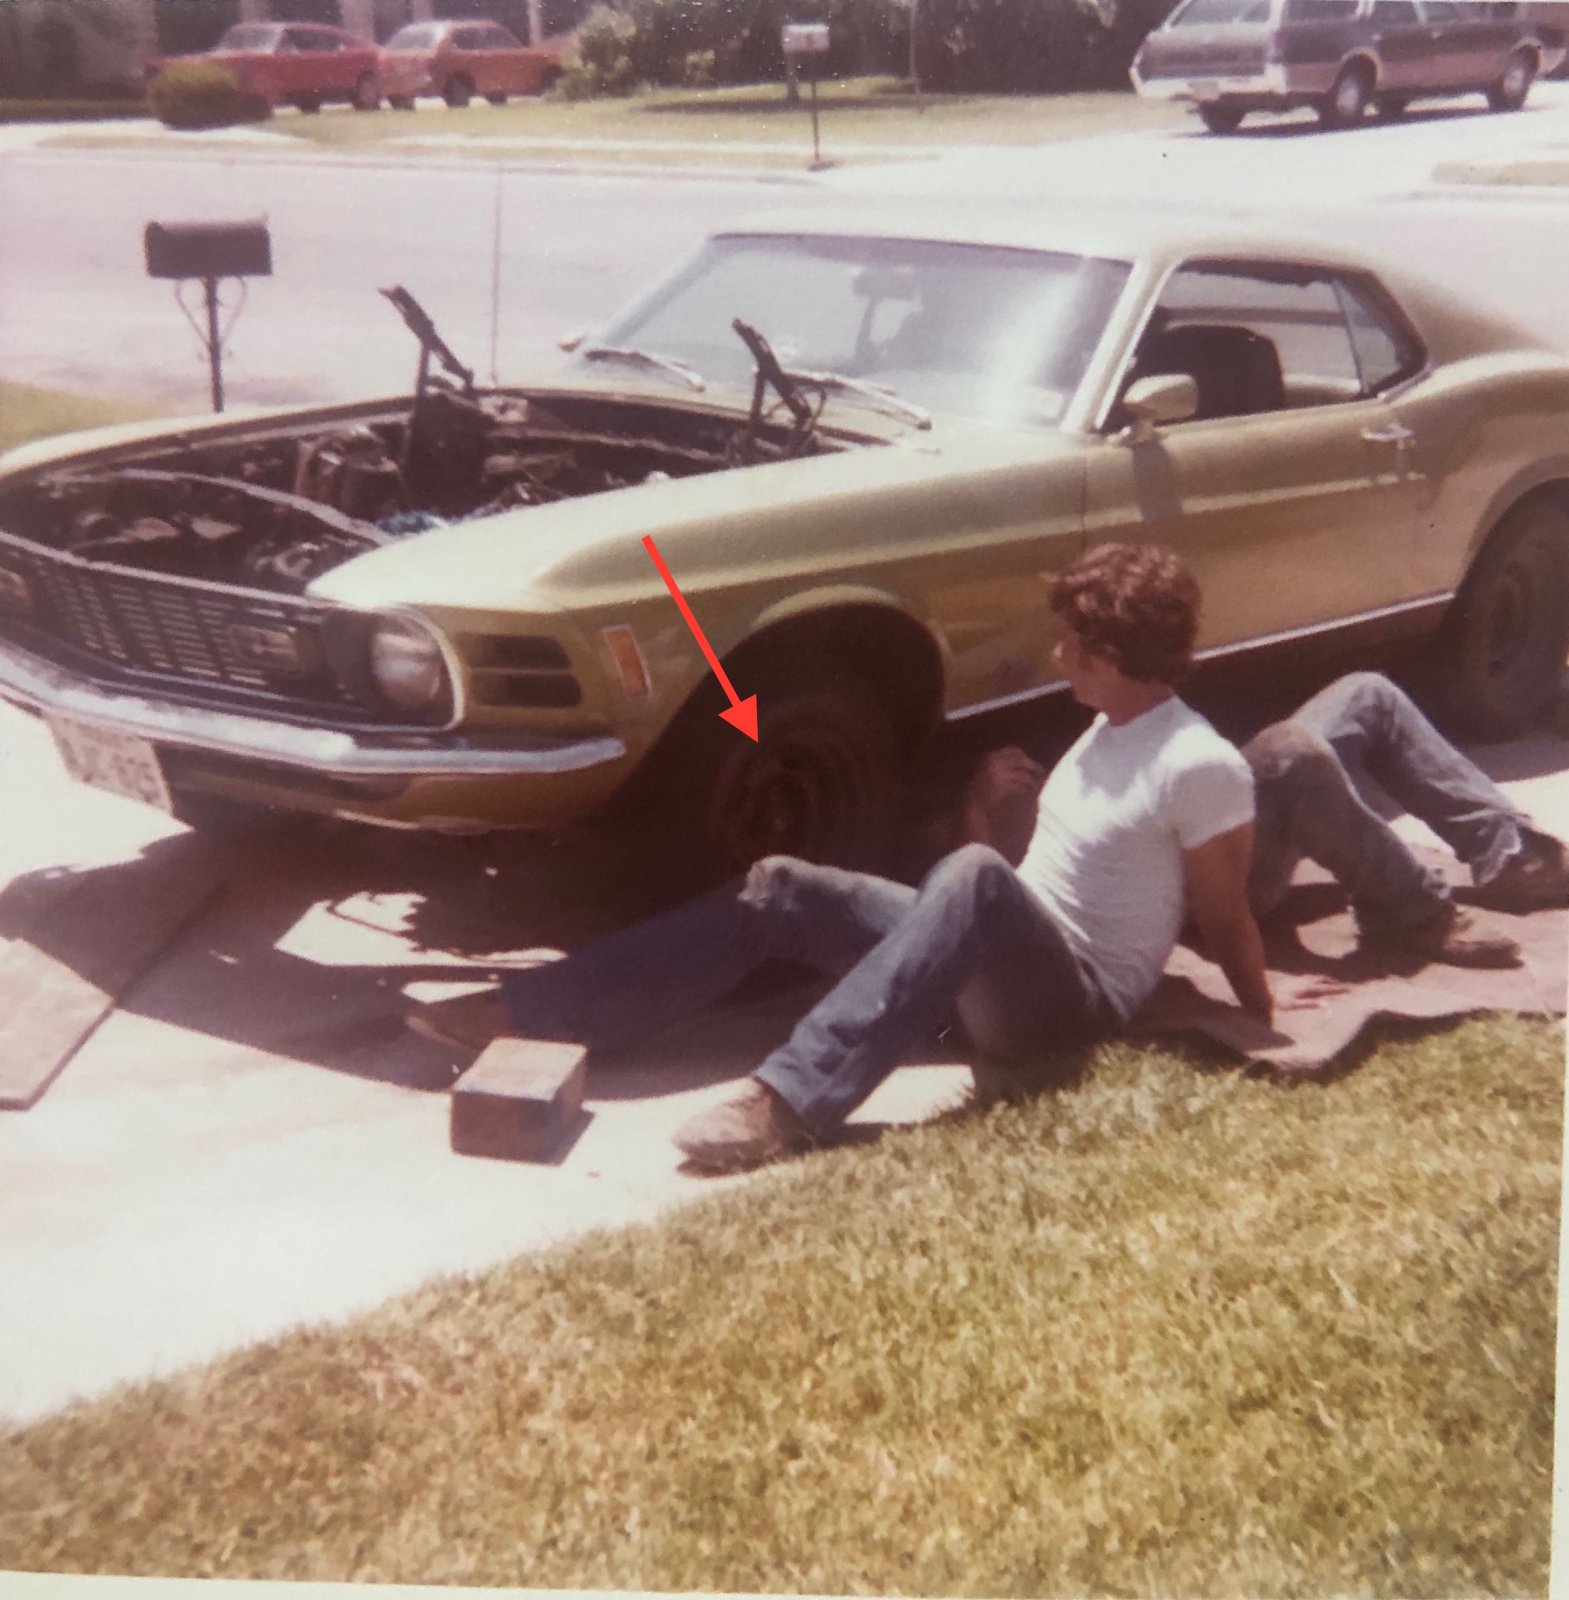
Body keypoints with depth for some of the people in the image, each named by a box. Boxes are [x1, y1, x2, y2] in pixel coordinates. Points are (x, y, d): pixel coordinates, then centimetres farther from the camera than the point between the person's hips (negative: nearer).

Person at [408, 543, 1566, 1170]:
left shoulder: (1203, 768, -13)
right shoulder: (1110, 736, 15)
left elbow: (1227, 920, -3)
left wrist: (1262, 1004, 5)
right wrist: (1012, 807, 12)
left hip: (1072, 999, -9)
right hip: (1009, 969, 9)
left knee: (974, 878, -40)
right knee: (781, 890, -4)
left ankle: (788, 1104, -51)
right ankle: (517, 1013, -12)